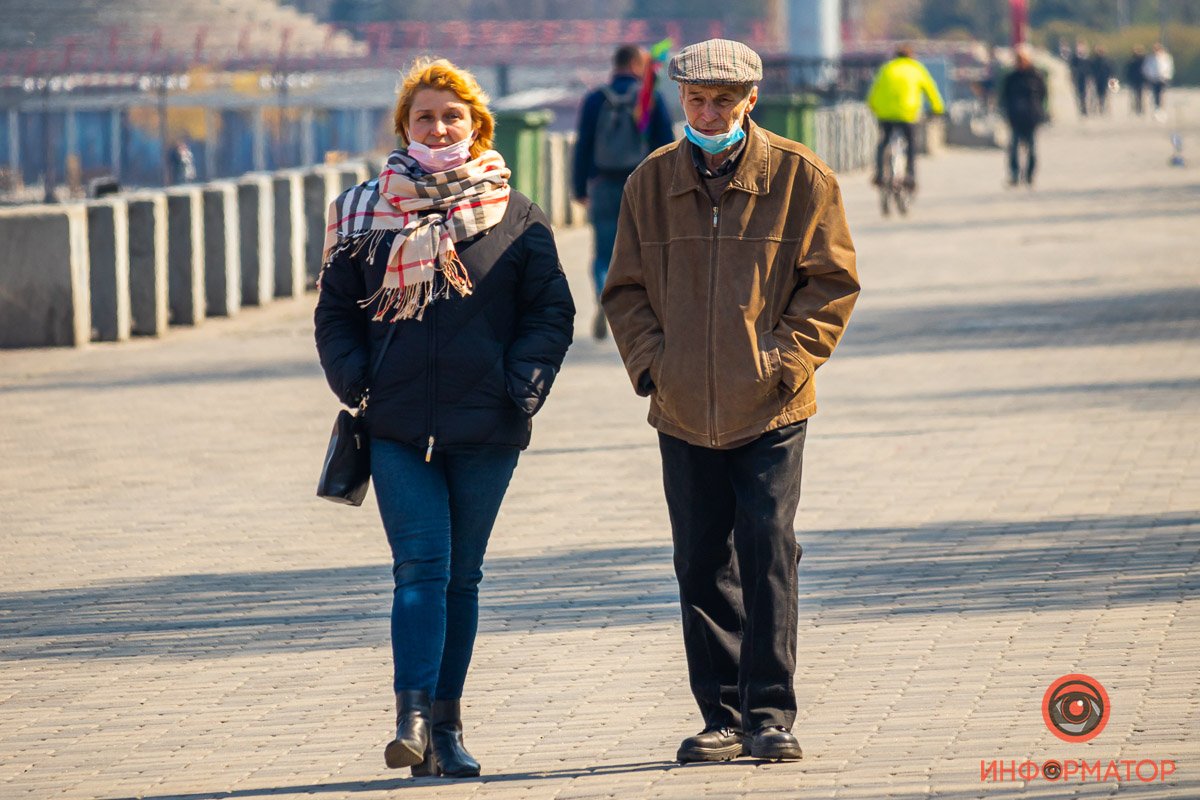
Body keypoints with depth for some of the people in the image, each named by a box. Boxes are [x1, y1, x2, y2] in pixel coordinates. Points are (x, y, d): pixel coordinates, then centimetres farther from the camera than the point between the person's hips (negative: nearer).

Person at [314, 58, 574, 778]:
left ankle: (446, 724, 17)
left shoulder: (515, 217, 5)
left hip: (486, 426, 1)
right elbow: (336, 308, 13)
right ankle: (414, 719, -20)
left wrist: (524, 382, -7)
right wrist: (354, 378, -1)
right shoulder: (367, 213, 7)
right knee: (421, 565, -13)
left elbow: (552, 310, 6)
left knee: (462, 575, 9)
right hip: (397, 427, -1)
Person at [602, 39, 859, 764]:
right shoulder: (651, 183, 7)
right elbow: (626, 288, 12)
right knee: (702, 565, 5)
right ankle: (723, 716, 13)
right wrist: (650, 360, -3)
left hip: (770, 411, -3)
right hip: (685, 412, 3)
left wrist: (787, 357, -9)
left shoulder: (801, 177, -2)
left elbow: (833, 281, 1)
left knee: (768, 556, -7)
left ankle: (770, 714, -1)